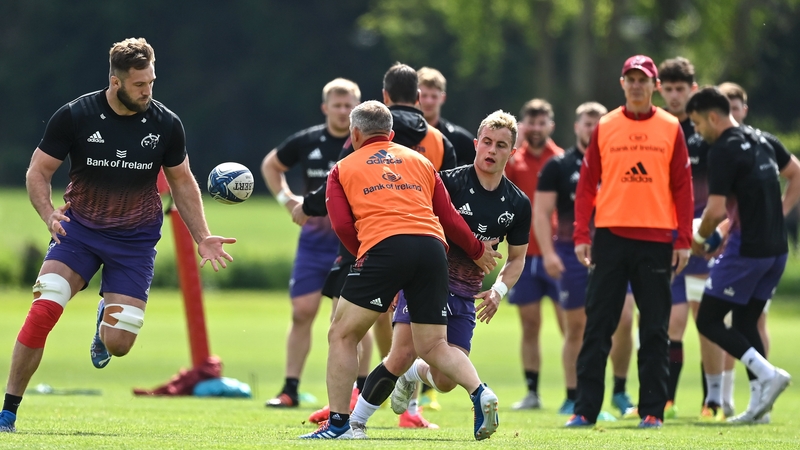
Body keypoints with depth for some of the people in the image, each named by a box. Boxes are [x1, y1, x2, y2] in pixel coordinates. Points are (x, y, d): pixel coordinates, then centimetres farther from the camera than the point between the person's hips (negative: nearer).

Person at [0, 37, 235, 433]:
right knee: (42, 311, -22)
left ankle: (105, 319, 31)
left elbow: (182, 182, 8)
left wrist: (202, 237, 2)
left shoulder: (166, 124, -6)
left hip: (135, 239, 1)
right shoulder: (75, 116, -11)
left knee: (118, 344, -9)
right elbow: (38, 172, -4)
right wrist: (49, 214, -22)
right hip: (79, 228, -1)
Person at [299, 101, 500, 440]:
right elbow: (449, 217, 21)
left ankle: (338, 423, 4)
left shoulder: (343, 170, 18)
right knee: (433, 346, 10)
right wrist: (477, 251, 35)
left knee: (342, 335, 8)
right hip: (432, 247, 4)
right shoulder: (420, 161, 26)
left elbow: (342, 225, 4)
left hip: (384, 247, -4)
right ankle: (480, 393, -14)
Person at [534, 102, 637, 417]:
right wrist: (548, 252, -11)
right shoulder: (558, 166, 3)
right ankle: (573, 399, 12)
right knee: (575, 328, 2)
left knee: (623, 320, -12)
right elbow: (541, 213, 0)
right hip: (573, 254, -1)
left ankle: (620, 391, 3)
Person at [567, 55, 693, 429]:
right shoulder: (605, 127, 6)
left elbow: (682, 187, 4)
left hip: (656, 240, 0)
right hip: (610, 236, 0)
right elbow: (587, 184, 6)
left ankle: (652, 410, 7)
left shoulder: (670, 128, 5)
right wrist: (581, 235, -2)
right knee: (597, 327, 0)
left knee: (654, 331, 2)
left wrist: (684, 240, -2)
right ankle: (585, 409, 2)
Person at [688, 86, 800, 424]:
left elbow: (716, 210, -17)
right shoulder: (760, 140, 12)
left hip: (746, 249, -9)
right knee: (745, 323, 15)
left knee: (708, 320, 0)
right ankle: (761, 402, 7)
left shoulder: (723, 151, -14)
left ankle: (768, 374, -15)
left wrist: (699, 238, 1)